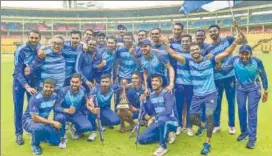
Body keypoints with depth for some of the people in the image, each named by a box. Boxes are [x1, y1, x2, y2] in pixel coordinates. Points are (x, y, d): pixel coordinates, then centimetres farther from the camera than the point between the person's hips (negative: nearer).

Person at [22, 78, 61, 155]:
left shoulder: (54, 96, -10)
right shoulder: (36, 98, -26)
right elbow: (35, 118, -30)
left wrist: (56, 122, -8)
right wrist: (53, 122, -31)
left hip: (43, 121, 6)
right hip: (29, 120, -5)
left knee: (56, 141, -3)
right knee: (39, 127, -40)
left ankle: (40, 135, 25)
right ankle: (35, 145, -7)